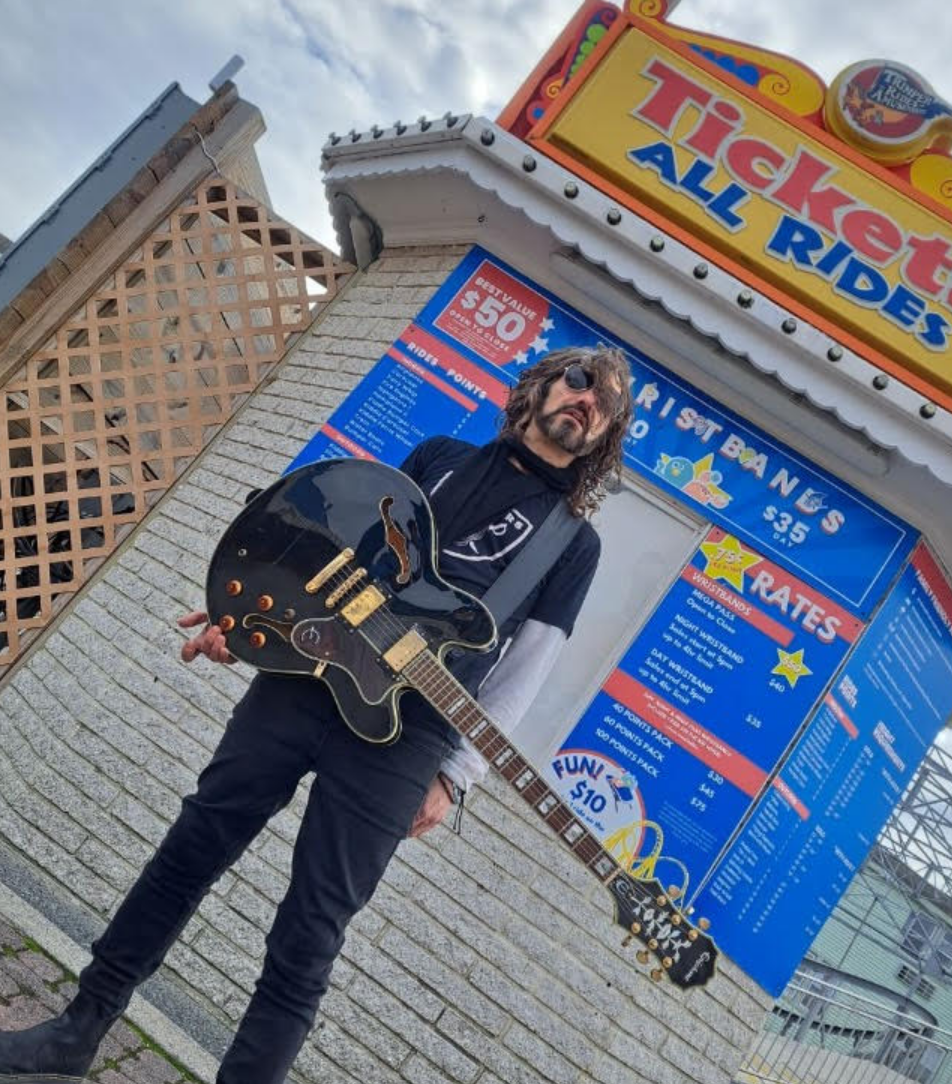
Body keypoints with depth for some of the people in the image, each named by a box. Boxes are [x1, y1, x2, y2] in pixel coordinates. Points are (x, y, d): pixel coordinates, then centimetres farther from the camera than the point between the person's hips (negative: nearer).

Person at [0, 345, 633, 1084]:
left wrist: (453, 776, -7)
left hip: (404, 739, -3)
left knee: (311, 928, 1)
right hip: (308, 673, 4)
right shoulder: (440, 456, 16)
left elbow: (519, 676, -1)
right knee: (194, 844, 10)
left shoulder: (573, 544, 5)